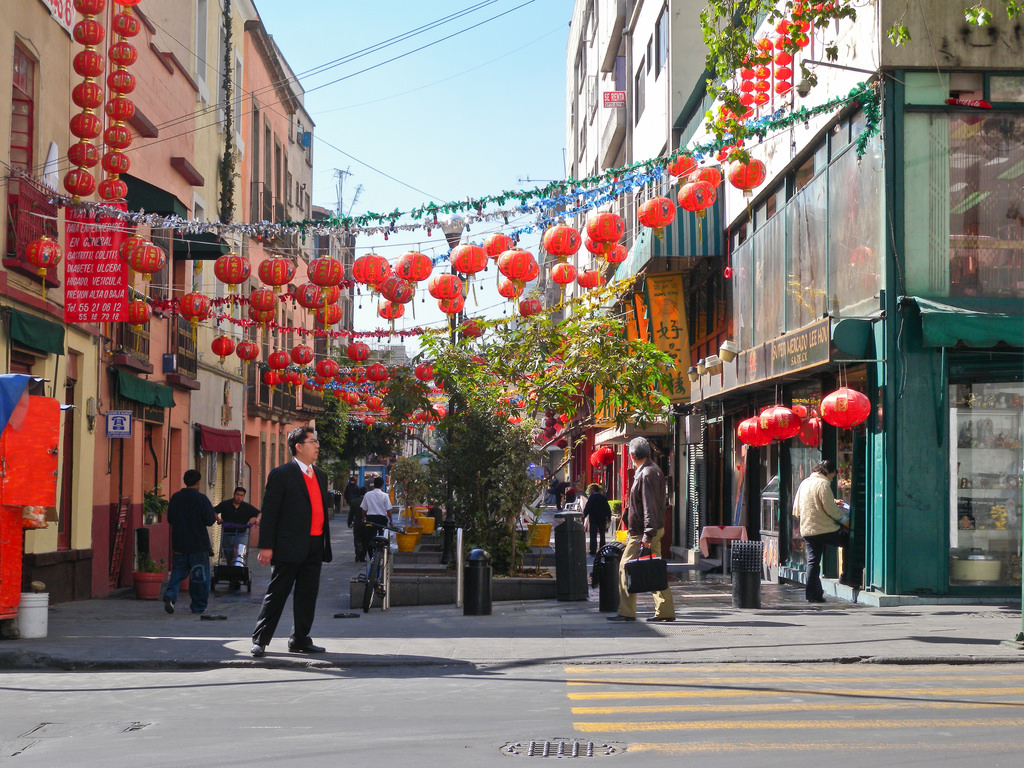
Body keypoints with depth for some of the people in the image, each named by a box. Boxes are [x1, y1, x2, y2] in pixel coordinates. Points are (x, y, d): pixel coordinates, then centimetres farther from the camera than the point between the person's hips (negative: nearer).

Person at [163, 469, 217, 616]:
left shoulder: (175, 498, 3)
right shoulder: (201, 498, -12)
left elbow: (170, 519, 10)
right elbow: (210, 520, -12)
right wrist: (215, 518, 10)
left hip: (179, 544, 4)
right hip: (199, 544, -4)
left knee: (178, 571, 12)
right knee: (200, 576, 6)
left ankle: (170, 595, -13)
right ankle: (199, 606, 11)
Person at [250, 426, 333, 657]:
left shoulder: (320, 476, 16)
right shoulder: (281, 474, -6)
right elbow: (269, 512, -8)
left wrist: (325, 544, 16)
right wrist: (266, 546, -14)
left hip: (314, 547, 7)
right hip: (288, 547, -7)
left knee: (307, 596, 9)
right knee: (276, 594, -1)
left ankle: (300, 640, 18)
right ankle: (260, 640, 7)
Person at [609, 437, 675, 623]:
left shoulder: (646, 474, -15)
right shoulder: (653, 471, 16)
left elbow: (649, 507, -22)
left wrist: (647, 535, -25)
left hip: (642, 533, -10)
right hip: (654, 530, 10)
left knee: (626, 569, -5)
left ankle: (627, 612, -2)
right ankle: (666, 611, 11)